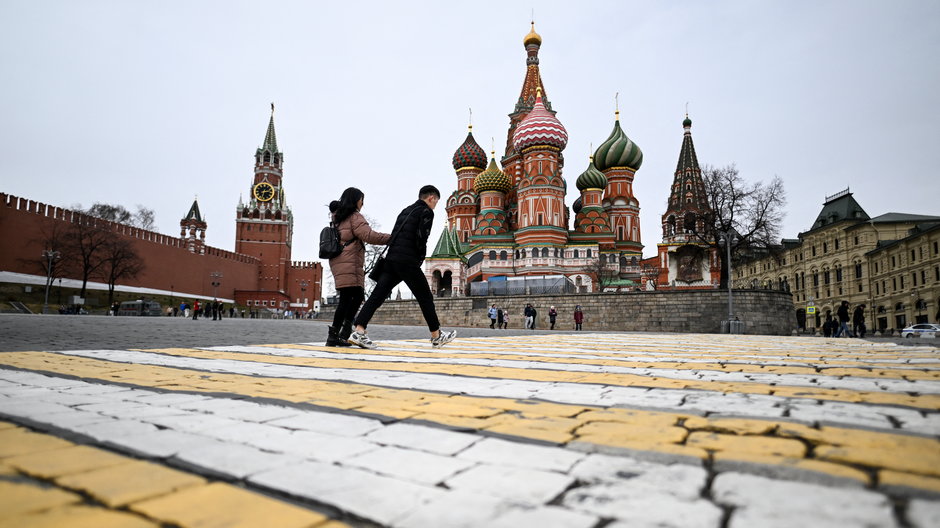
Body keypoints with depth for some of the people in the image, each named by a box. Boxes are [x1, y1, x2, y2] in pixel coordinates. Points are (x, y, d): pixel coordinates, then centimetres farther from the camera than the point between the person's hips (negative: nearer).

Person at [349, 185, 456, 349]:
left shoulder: (405, 211, 24)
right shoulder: (427, 212, 0)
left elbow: (394, 235, 17)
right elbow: (421, 238, -13)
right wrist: (421, 258, 3)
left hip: (391, 259, 7)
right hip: (408, 262, -7)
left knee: (377, 295, -1)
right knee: (425, 298, 6)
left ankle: (359, 332, -11)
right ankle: (436, 337, 16)